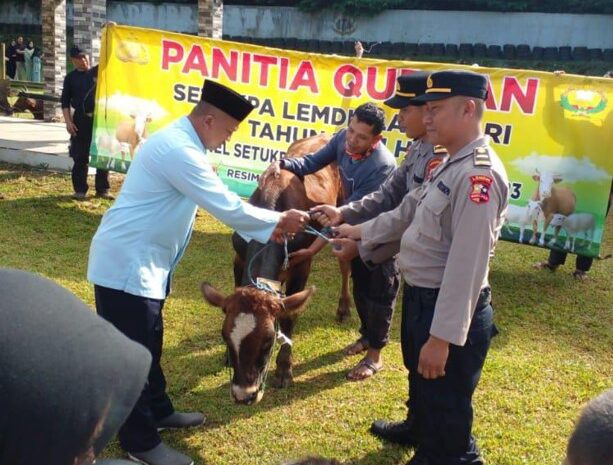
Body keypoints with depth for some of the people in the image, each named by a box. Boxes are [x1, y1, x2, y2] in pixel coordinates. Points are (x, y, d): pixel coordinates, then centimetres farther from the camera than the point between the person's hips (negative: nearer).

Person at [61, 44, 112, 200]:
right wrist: (68, 121, -6)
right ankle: (80, 190, 11)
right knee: (80, 156, 2)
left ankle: (102, 189, 12)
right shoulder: (70, 77, 5)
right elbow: (65, 102, 3)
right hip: (81, 120, -1)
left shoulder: (98, 71, 8)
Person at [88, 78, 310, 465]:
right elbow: (227, 207, -23)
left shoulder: (182, 144, 10)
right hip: (126, 264, -10)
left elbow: (220, 202, 14)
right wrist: (279, 220, -11)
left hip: (142, 263, 10)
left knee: (148, 344, 22)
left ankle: (158, 411, 38)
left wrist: (266, 229, 12)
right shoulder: (179, 150, -24)